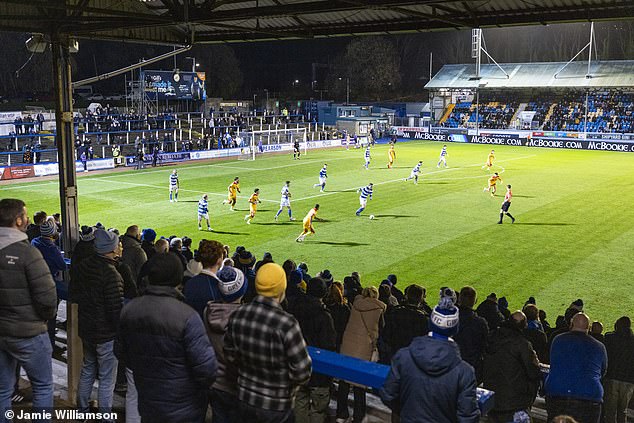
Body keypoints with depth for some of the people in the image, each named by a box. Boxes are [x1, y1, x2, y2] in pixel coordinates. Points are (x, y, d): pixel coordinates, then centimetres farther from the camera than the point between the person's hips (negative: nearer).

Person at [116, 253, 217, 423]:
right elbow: (205, 365, -23)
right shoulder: (187, 316, -25)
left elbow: (122, 352, 8)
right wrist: (206, 383, -1)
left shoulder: (129, 310, -6)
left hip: (147, 403, 5)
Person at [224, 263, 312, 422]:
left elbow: (230, 355, 3)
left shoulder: (237, 316, -11)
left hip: (244, 399, 5)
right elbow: (302, 373, -23)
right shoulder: (286, 324, -28)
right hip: (277, 407, -4)